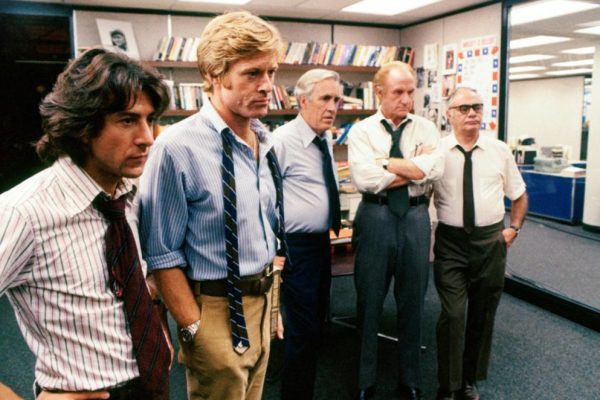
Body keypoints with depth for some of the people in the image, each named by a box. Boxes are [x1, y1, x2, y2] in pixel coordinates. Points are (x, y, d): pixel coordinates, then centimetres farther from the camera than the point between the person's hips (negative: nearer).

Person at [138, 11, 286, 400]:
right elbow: (162, 254, -17)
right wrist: (195, 329, -16)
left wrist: (269, 291, 12)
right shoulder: (177, 147, -21)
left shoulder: (265, 142, 2)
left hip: (263, 300, 7)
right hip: (216, 308, -7)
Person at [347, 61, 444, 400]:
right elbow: (363, 177, -17)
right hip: (375, 217, -1)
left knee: (413, 303, 13)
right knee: (369, 302, 9)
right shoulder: (362, 131, 0)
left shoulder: (426, 128, 6)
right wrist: (414, 167, -11)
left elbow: (435, 168, -13)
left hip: (416, 217, 2)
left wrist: (385, 161, -12)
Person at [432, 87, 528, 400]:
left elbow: (519, 195, 16)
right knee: (452, 315, -5)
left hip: (491, 241, 3)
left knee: (483, 315, 13)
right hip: (450, 242, -3)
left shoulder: (499, 150, 3)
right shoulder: (436, 150, -5)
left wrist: (514, 228, 7)